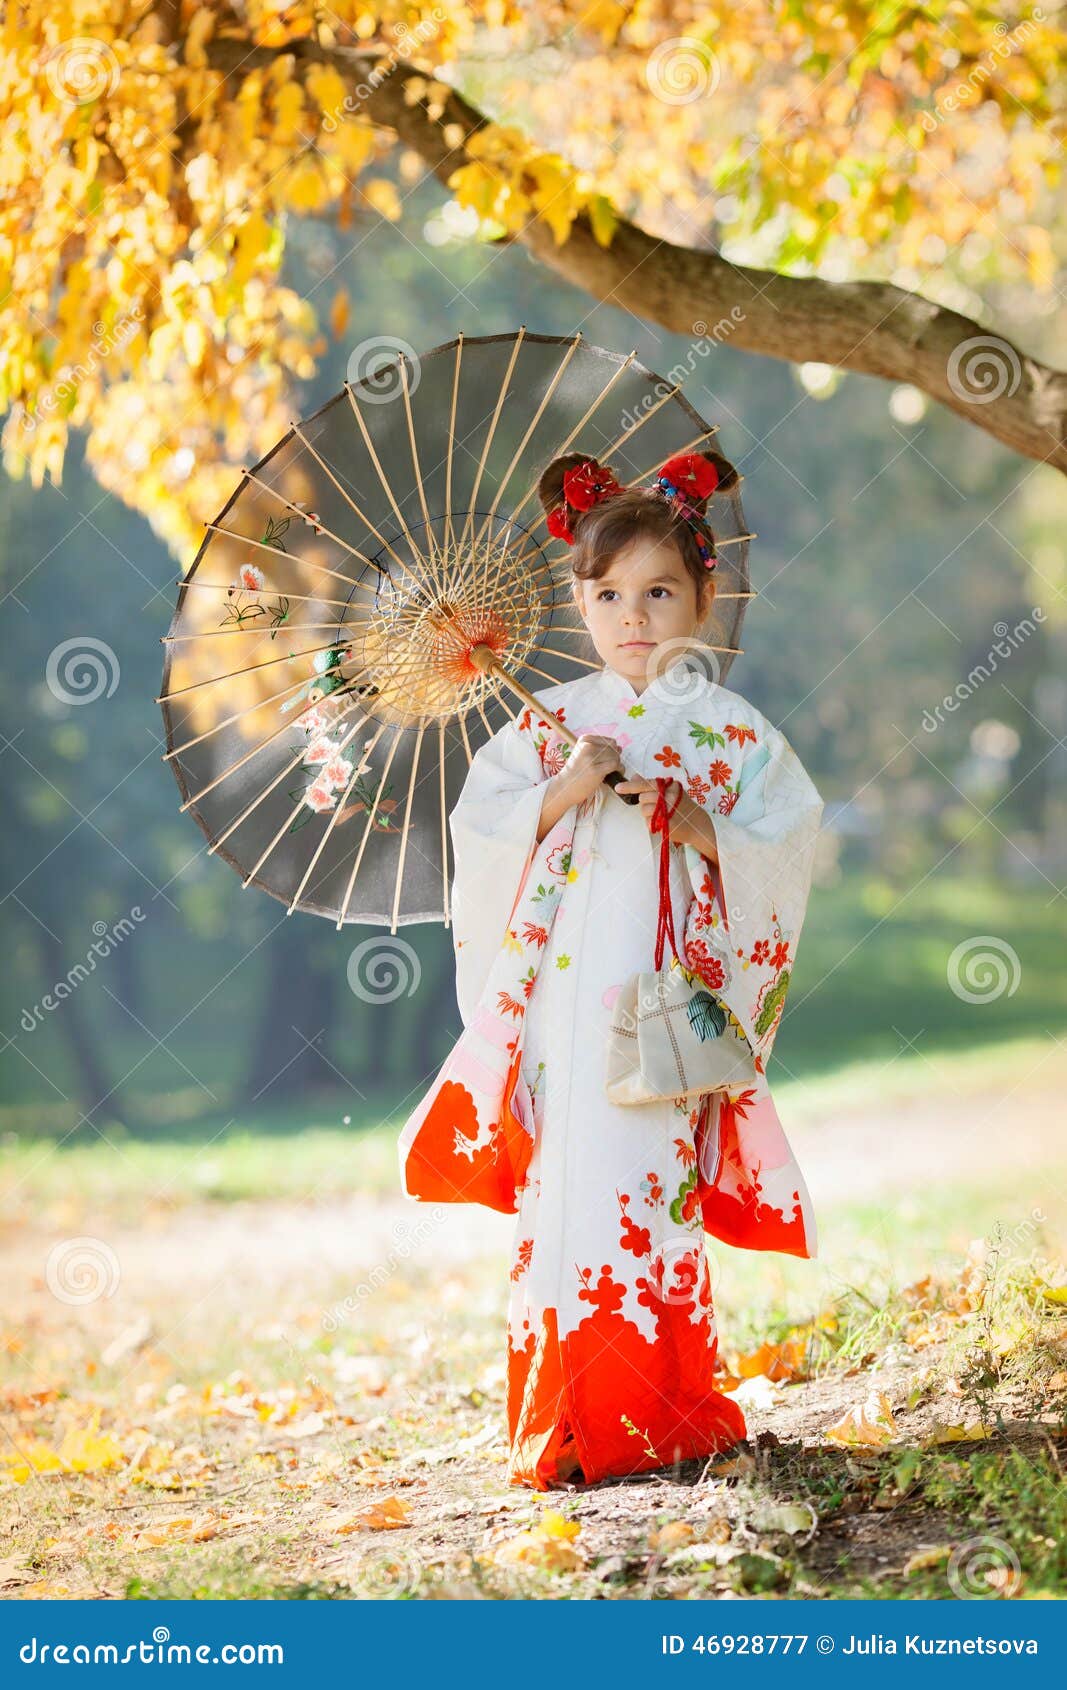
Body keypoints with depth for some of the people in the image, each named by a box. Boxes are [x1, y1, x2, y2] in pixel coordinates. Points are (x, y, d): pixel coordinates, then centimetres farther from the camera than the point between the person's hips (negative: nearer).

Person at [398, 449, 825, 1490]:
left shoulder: (733, 734, 7)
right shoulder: (547, 727, 10)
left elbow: (787, 854, 1)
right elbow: (480, 837, 4)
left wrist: (696, 826, -13)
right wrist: (563, 793, -10)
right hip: (566, 1001, 1)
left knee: (654, 1189, -6)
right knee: (568, 1190, -5)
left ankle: (659, 1415, 3)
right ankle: (569, 1428, 0)